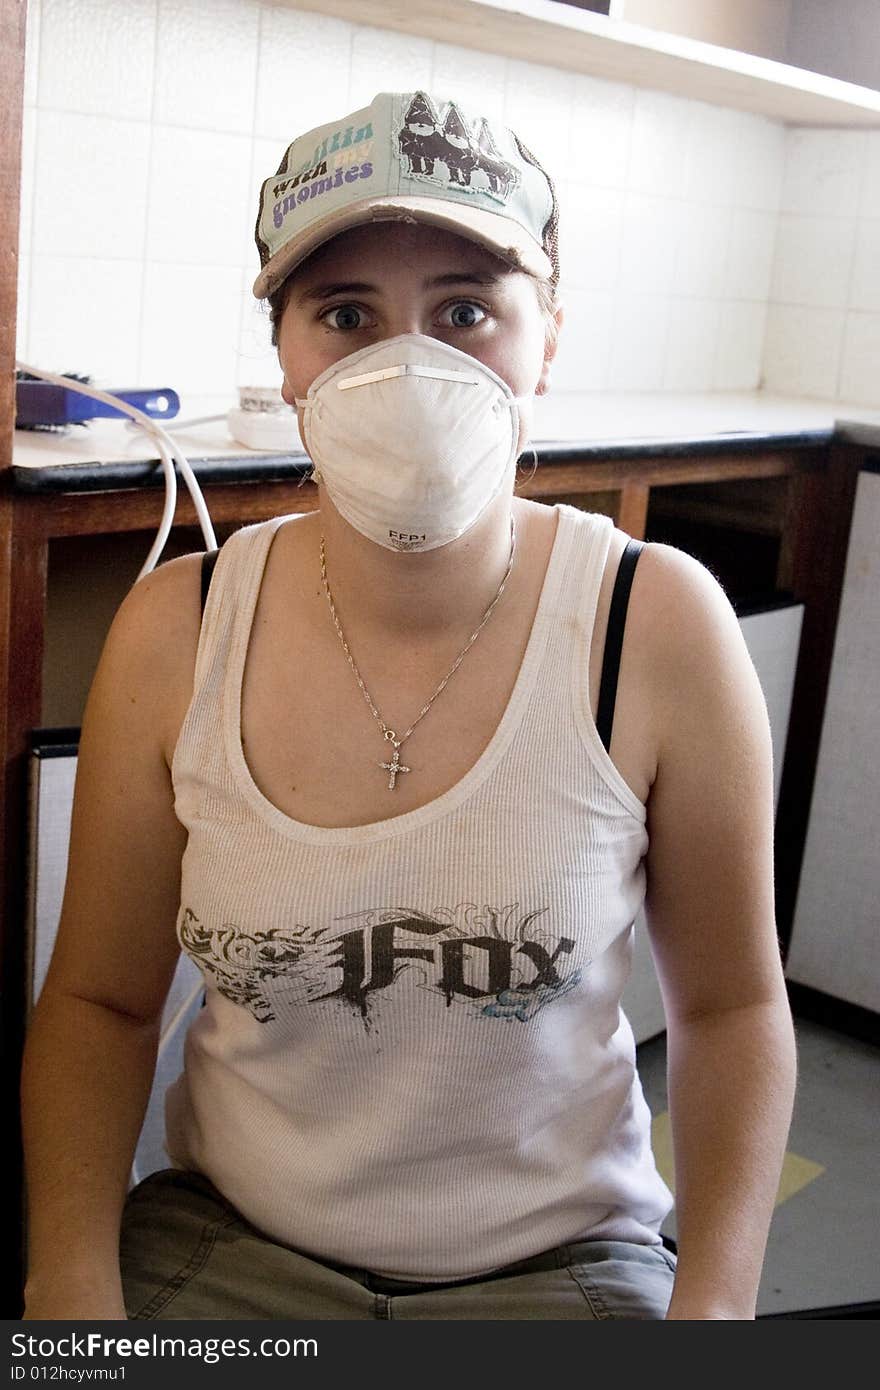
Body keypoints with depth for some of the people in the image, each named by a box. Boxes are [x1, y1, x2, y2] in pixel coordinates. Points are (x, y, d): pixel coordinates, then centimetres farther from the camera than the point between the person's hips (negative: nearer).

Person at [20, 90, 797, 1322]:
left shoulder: (660, 629, -14)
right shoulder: (176, 634, -10)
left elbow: (730, 1004, -4)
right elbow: (101, 1001, 0)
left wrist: (712, 1303, -15)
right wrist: (74, 1286, -14)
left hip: (555, 1259, 0)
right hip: (226, 1240, 1)